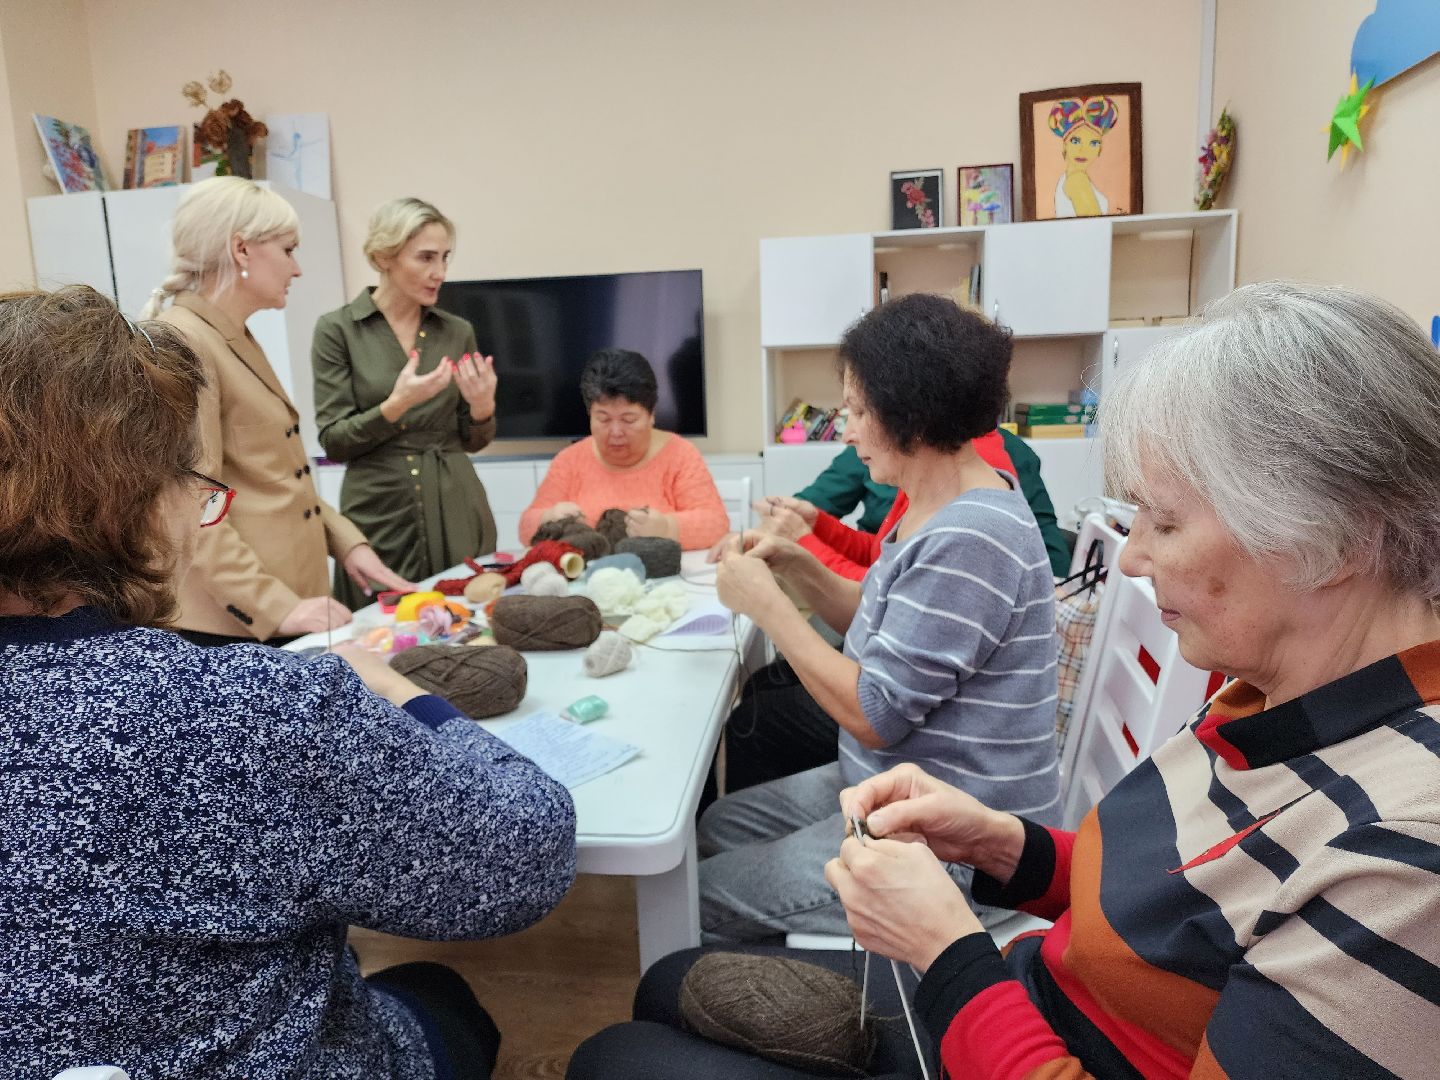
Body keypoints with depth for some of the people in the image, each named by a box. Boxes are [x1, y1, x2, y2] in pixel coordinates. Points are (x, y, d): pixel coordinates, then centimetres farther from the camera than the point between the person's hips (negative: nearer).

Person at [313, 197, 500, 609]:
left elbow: (472, 441, 10)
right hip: (379, 514, -2)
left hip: (458, 513, 3)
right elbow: (333, 442, -6)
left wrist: (482, 405, -10)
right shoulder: (337, 329, -3)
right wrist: (396, 406, -20)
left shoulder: (458, 331, 6)